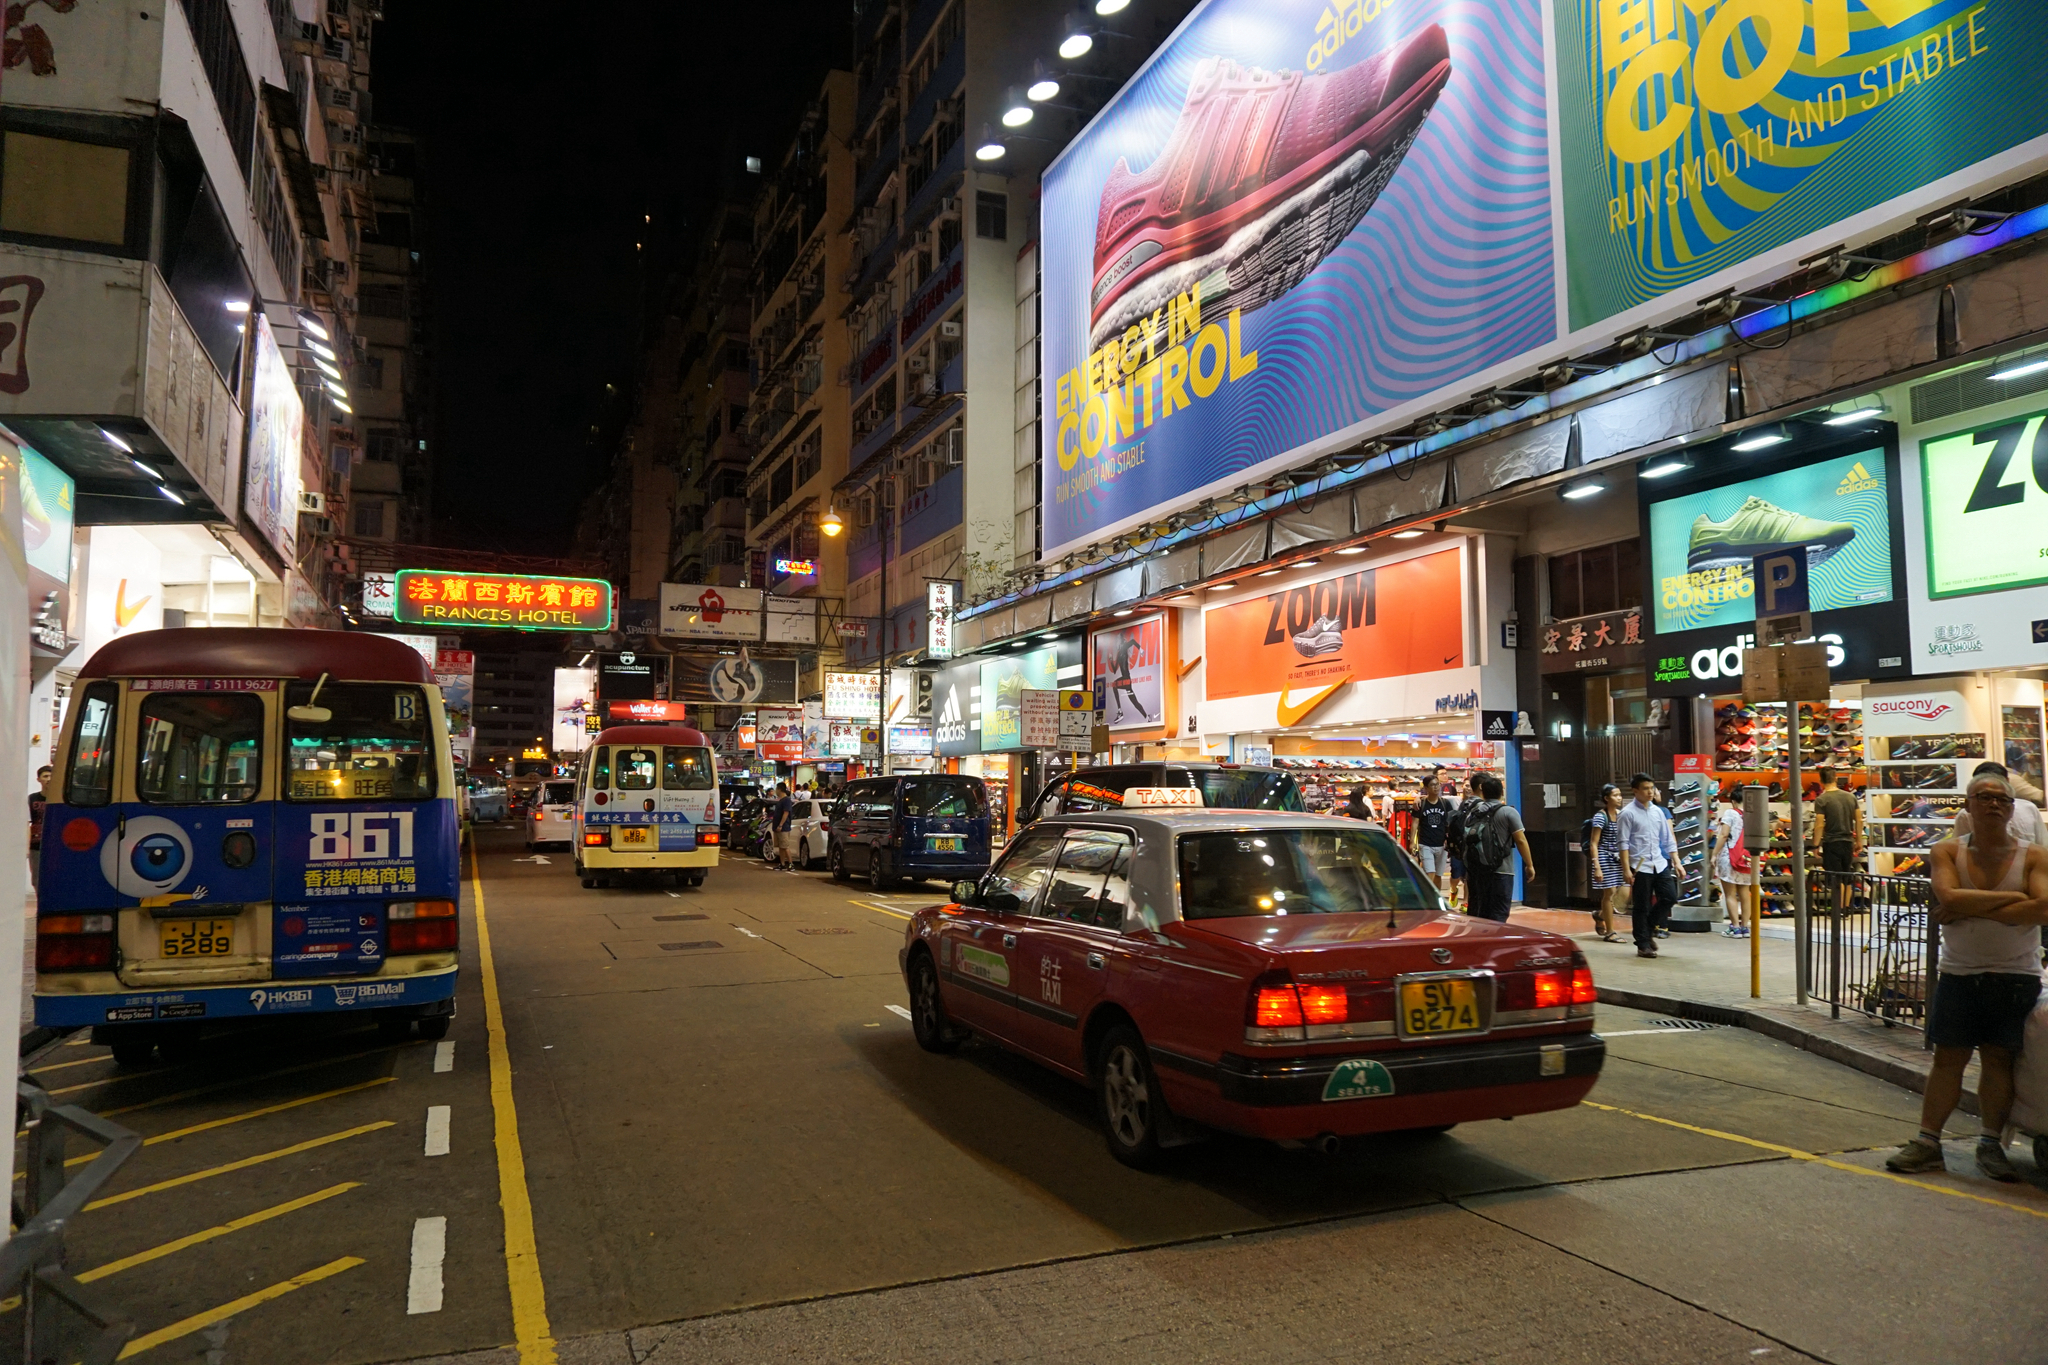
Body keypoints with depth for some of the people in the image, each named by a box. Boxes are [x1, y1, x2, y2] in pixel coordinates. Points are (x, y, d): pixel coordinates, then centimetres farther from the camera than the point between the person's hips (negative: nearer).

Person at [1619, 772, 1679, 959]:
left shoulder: (1658, 811, 10)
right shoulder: (1628, 813, -7)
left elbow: (1668, 839, 14)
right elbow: (1624, 843, -11)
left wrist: (1676, 862, 7)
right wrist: (1626, 869, -16)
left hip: (1660, 864, 6)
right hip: (1640, 866, -6)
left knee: (1670, 897, 0)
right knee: (1642, 907, 1)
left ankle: (1649, 929, 21)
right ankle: (1643, 945, 12)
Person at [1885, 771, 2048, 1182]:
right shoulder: (1948, 851, 2)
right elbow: (1949, 898, -16)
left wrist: (1972, 911, -16)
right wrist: (2010, 897, -15)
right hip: (1959, 974, 1)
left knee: (1997, 1058, 3)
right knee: (1947, 1058, 2)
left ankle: (1990, 1144, 16)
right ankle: (1927, 1143, 6)